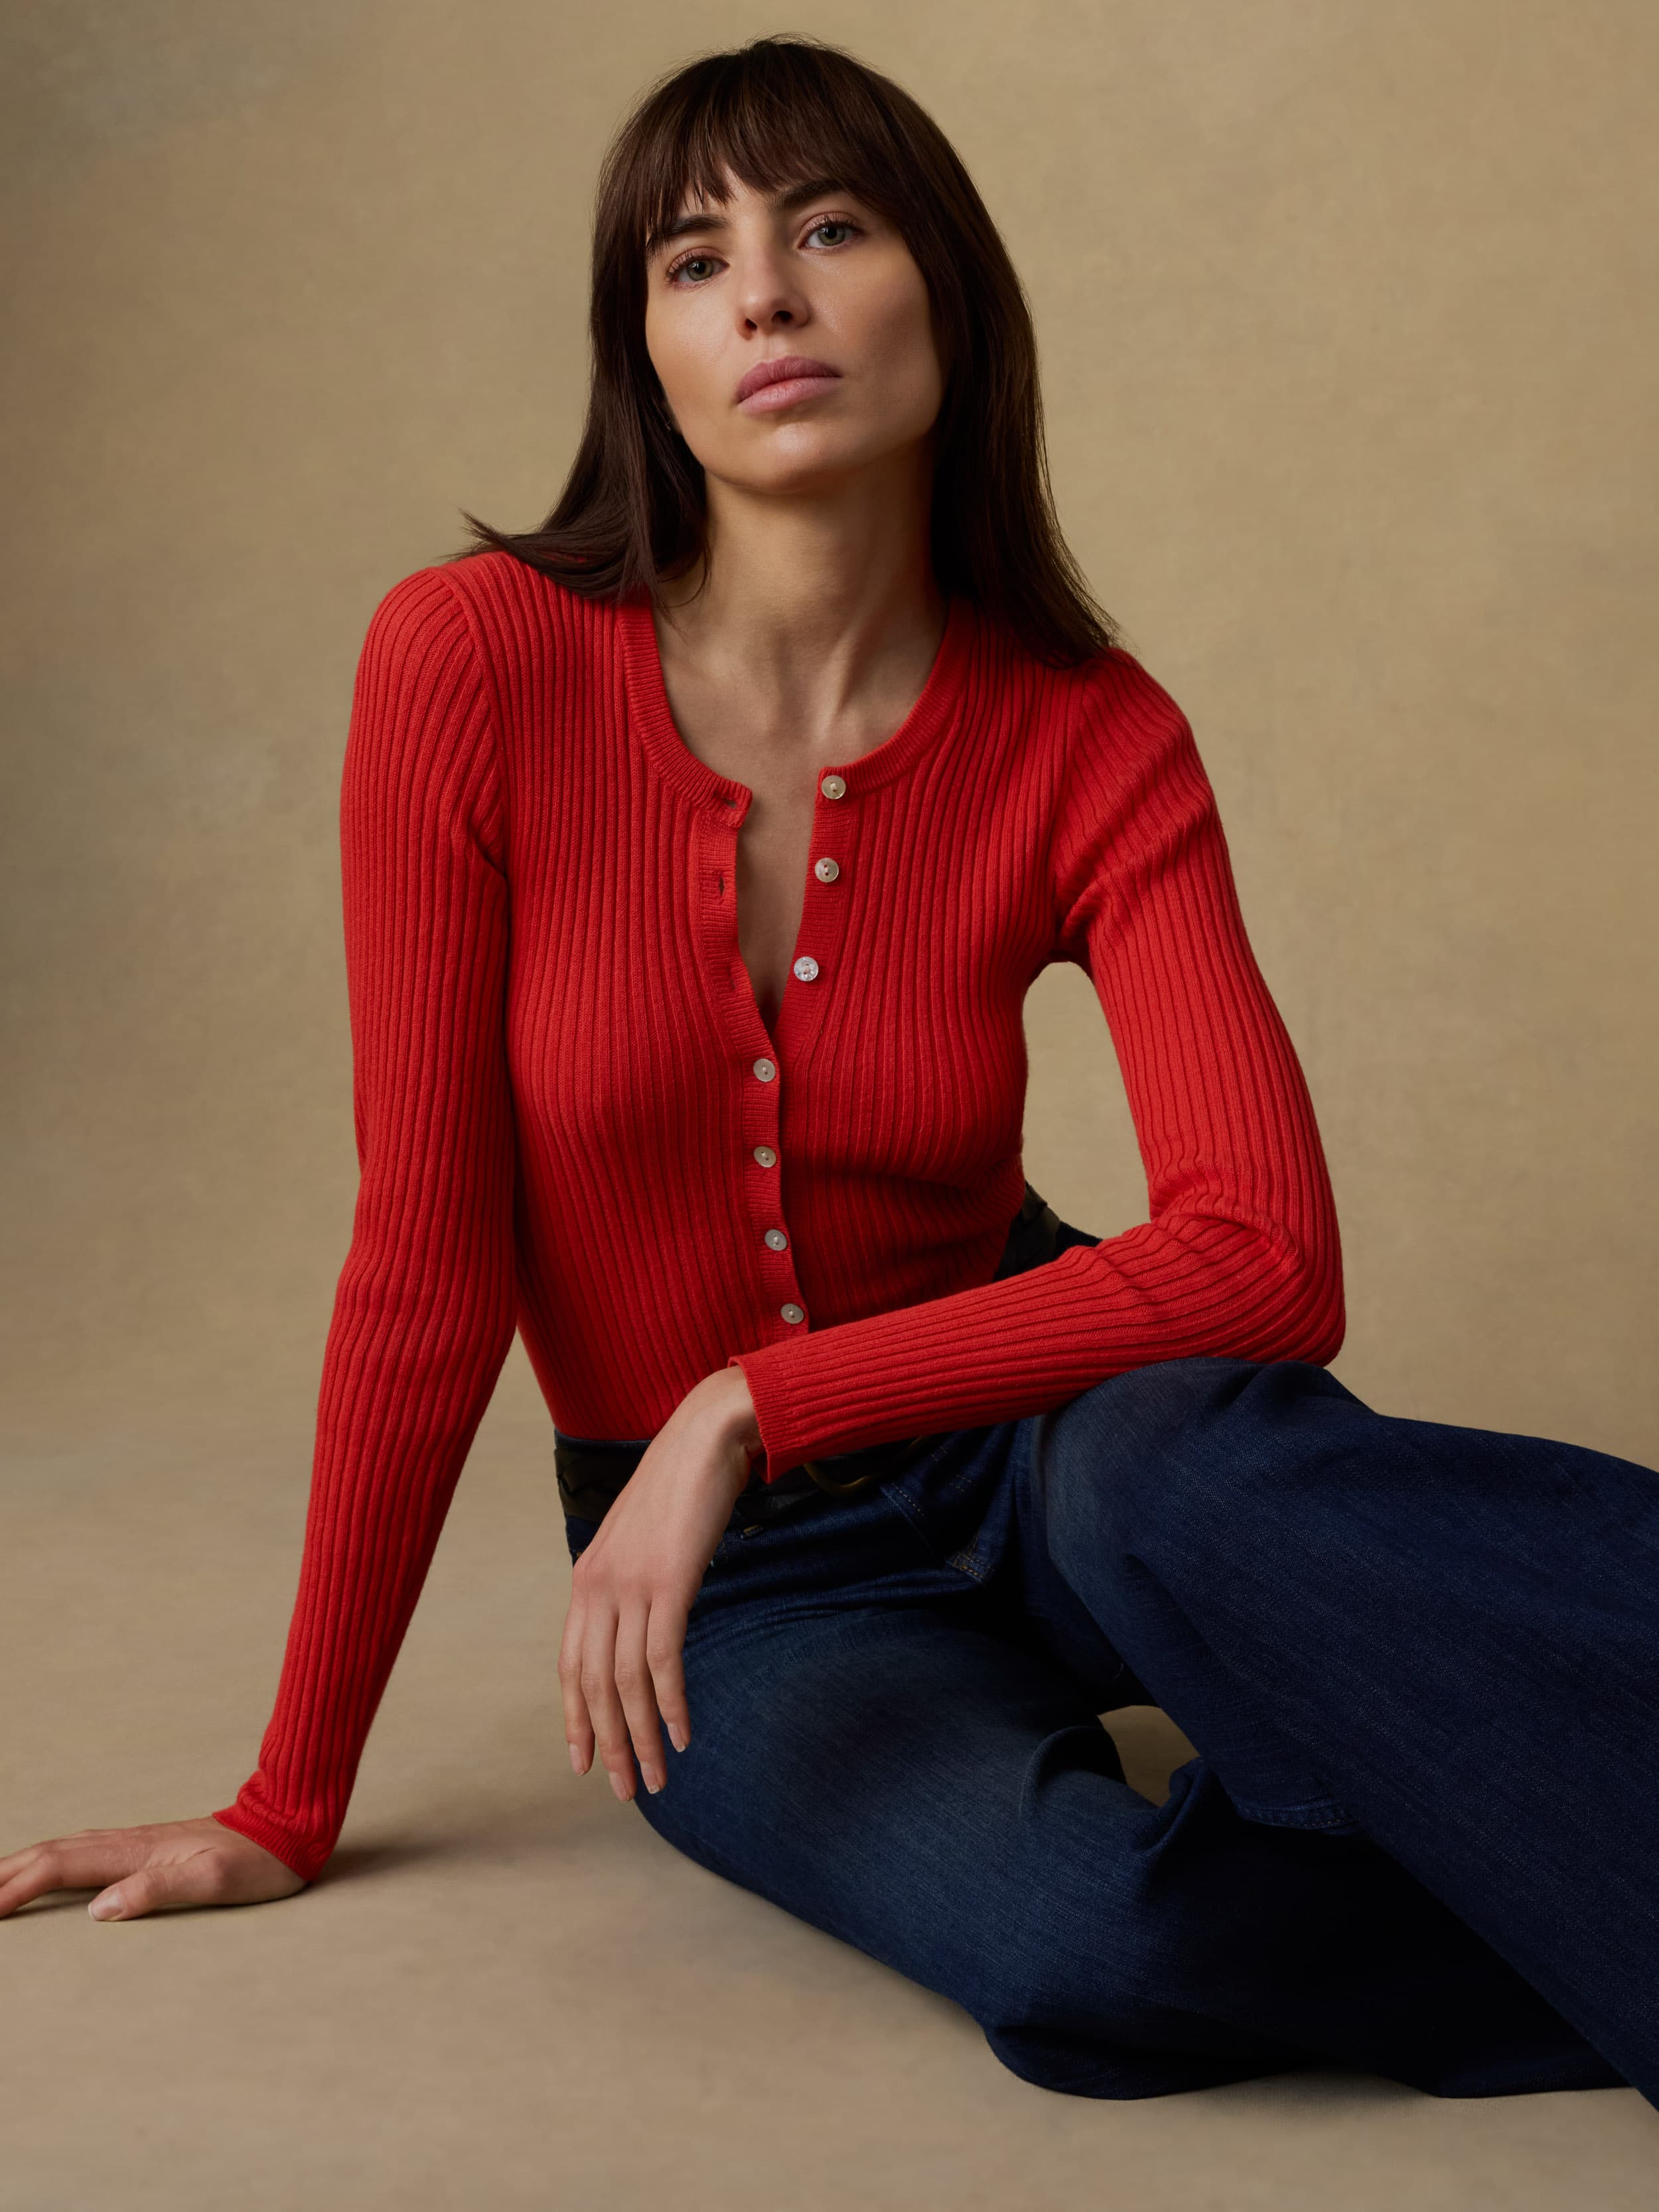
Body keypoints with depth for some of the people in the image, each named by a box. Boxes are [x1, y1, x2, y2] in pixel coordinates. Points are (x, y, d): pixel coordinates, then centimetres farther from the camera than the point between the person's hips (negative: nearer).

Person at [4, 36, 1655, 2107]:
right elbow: (427, 1261, -10)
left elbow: (1265, 1257, -20)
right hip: (736, 1592, 0)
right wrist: (288, 1807, -4)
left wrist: (750, 1414, -26)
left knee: (1183, 1464, -37)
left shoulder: (1092, 744, -10)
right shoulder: (475, 659, -14)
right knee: (1092, 1947, -32)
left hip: (1031, 1443, 1)